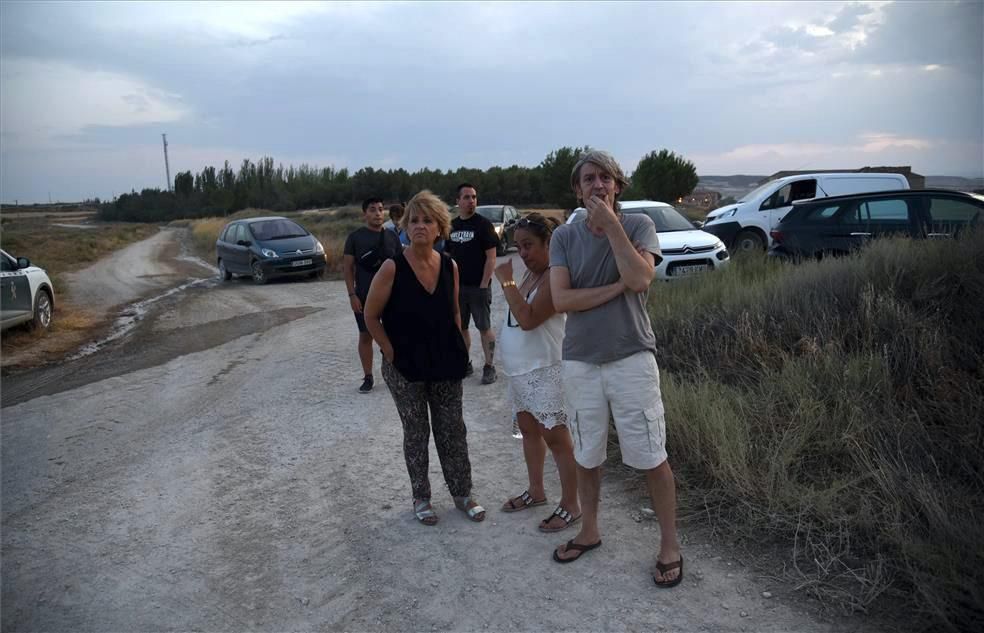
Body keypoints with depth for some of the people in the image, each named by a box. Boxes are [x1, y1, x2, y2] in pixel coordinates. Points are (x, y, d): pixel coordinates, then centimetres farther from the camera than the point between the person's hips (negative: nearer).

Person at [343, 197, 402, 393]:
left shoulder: (392, 236, 5)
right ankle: (368, 377, 14)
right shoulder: (355, 237, -2)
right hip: (364, 296, -2)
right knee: (365, 335, 4)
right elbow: (347, 267, -2)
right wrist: (352, 294, -9)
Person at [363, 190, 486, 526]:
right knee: (416, 433, 10)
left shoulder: (450, 266, -3)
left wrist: (456, 352, 6)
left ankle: (462, 493, 28)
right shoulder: (393, 268, -15)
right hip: (405, 367, -3)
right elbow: (371, 317, -7)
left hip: (446, 364, 3)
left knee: (452, 430, 11)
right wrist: (391, 352, -10)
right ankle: (421, 497, 27)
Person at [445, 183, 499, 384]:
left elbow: (491, 257, -9)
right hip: (456, 286, 5)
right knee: (460, 328, 12)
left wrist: (484, 285, -15)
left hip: (478, 287, -5)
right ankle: (465, 364, 24)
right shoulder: (452, 226, 10)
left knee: (485, 328, 0)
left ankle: (489, 367, 8)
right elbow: (448, 256, 15)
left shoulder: (483, 224, -6)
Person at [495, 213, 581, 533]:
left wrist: (507, 281, -23)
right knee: (529, 429, 19)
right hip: (520, 368, 10)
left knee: (555, 435, -3)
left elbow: (528, 319, -27)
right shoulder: (531, 272, 11)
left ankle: (570, 505, 8)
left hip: (544, 369, -10)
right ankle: (536, 490, 35)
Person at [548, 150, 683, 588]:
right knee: (586, 456, 16)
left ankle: (669, 544, 22)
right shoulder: (564, 237, 0)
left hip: (632, 359, -2)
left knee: (651, 458, 4)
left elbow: (640, 279, -22)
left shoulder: (638, 225, -4)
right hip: (581, 363, 2)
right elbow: (561, 299, -12)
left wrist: (611, 223, -18)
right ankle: (589, 531, 36)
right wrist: (619, 286, -16)